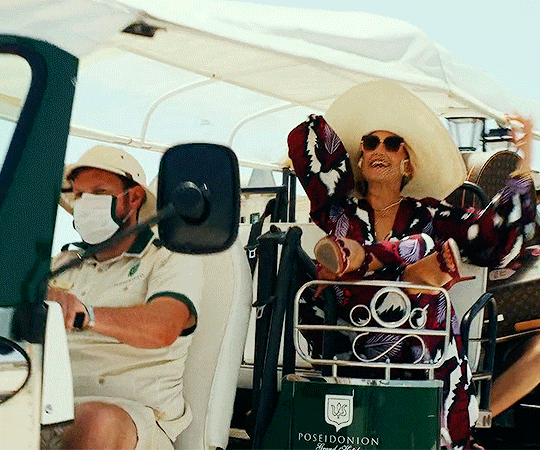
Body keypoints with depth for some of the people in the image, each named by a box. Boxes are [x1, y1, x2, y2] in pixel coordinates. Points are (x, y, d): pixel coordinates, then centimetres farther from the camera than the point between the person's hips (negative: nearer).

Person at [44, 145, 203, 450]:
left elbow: (162, 328, -14)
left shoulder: (173, 259, 7)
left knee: (95, 422, -37)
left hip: (133, 411, -3)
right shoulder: (65, 263, 27)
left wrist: (84, 314, -32)